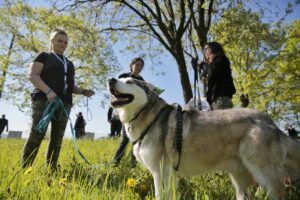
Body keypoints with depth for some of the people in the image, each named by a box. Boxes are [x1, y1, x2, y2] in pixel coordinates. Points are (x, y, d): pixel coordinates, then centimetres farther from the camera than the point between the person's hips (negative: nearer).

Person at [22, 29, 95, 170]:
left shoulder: (69, 64, 26)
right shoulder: (44, 56, 11)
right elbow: (32, 75, -4)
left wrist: (83, 92, 4)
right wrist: (48, 91, -19)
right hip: (44, 99, -5)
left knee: (57, 138, 2)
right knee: (37, 134, -13)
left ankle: (51, 169, 7)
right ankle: (24, 169, -7)